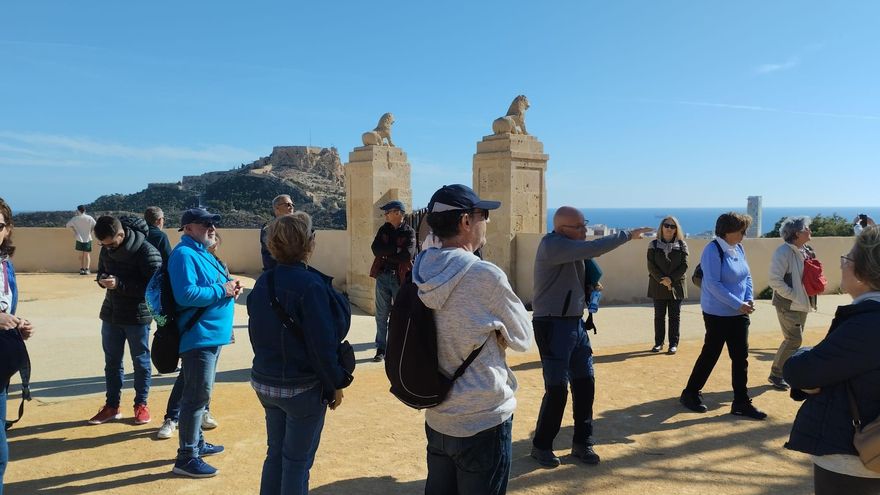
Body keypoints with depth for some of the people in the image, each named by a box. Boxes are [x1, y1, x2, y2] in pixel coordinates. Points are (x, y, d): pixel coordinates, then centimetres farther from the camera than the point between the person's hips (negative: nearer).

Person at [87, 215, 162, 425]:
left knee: (140, 361, 8)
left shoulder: (146, 251, -20)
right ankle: (112, 406, 27)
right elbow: (101, 271, 16)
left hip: (137, 316, -6)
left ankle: (141, 405, 22)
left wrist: (119, 284, -27)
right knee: (112, 361, 14)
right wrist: (101, 280, -9)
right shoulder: (106, 249, 1)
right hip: (110, 314, 6)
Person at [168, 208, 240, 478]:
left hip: (211, 334, 11)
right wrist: (222, 290, -19)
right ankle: (186, 458, 3)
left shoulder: (201, 252, 16)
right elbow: (187, 294, -27)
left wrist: (229, 285, 2)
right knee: (197, 396, -6)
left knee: (200, 394, 20)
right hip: (199, 336, -11)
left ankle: (197, 442, 33)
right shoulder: (184, 254, -16)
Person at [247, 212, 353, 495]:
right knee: (298, 460, 9)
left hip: (265, 382, 7)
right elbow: (323, 344, -21)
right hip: (303, 388, -7)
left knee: (275, 453, 21)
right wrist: (336, 383, -9)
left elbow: (256, 332, 10)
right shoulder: (310, 284, -23)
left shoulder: (263, 282, 1)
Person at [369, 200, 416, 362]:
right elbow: (375, 249, -7)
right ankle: (381, 349, 16)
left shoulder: (409, 232, -5)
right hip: (383, 276, 4)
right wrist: (395, 249, -17)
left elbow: (407, 255, -20)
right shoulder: (384, 229, 8)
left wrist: (385, 255, -9)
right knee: (381, 315, 7)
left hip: (401, 277, -4)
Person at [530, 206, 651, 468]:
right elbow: (593, 248, -25)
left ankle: (582, 443, 23)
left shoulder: (572, 247, 11)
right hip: (553, 325, -9)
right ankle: (541, 446, 14)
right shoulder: (552, 244, -17)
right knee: (557, 389, -4)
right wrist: (628, 235, -16)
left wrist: (590, 288, 4)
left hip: (575, 323, 9)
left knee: (585, 383, 10)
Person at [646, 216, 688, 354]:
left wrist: (671, 279, -15)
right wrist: (662, 279, -15)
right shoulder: (654, 245, 3)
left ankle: (673, 344, 9)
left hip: (676, 285, 0)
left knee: (675, 316, 3)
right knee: (659, 315, 5)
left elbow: (684, 265, -3)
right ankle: (658, 343, 12)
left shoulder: (681, 245, 4)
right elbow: (651, 266, -3)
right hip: (658, 285, 0)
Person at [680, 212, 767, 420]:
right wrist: (738, 304, -23)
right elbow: (713, 284, -23)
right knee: (710, 354, 4)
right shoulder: (713, 251, -18)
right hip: (718, 314, -7)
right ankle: (690, 393, 22)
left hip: (739, 314, 7)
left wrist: (749, 298, -4)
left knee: (741, 357, 8)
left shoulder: (738, 249, 7)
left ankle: (741, 403, 18)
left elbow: (747, 276, 13)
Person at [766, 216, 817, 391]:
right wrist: (793, 296, -20)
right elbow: (775, 281, -22)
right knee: (794, 340, -8)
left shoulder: (806, 250, 8)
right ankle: (776, 374, 5)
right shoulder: (783, 252, -17)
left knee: (795, 339, 13)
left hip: (803, 304, 8)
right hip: (788, 305, -8)